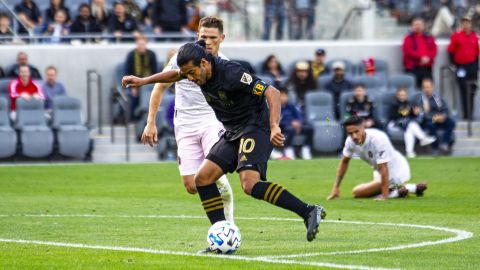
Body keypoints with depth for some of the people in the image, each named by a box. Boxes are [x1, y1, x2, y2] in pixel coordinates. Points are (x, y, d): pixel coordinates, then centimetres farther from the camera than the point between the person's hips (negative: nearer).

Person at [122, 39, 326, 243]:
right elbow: (175, 75, 25)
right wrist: (143, 81, 28)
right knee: (202, 179, -1)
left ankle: (309, 213, -25)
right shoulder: (198, 71, 0)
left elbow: (272, 92, -28)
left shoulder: (230, 73, -25)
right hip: (233, 132, 9)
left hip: (256, 127, -9)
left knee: (250, 184, -27)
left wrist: (274, 127, -39)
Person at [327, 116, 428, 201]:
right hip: (379, 173, 8)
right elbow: (344, 162, 7)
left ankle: (397, 193, -7)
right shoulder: (350, 141, -11)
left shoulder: (378, 139, -33)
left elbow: (383, 169, -33)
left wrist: (384, 196, -34)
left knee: (357, 192, -16)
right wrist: (336, 187, 4)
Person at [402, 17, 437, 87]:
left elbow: (434, 50, 6)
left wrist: (428, 58, -14)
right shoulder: (409, 38, 5)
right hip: (413, 68, -4)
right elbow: (408, 51, -8)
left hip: (427, 67, 4)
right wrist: (421, 58, -16)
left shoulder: (429, 38, 16)